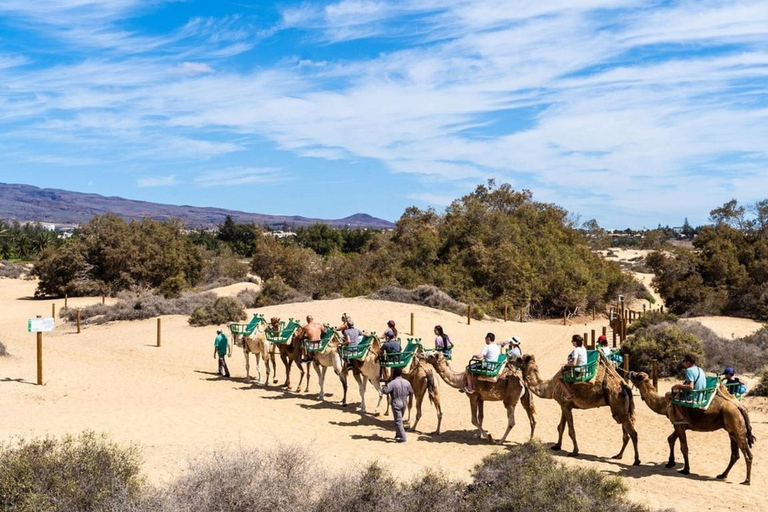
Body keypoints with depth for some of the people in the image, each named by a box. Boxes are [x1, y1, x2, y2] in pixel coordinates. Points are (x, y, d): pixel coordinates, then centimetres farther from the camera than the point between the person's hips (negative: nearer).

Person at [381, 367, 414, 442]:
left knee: (398, 421, -2)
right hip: (404, 403, 6)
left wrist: (384, 387, 0)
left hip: (396, 404, -6)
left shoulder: (392, 383, -17)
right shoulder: (406, 382, -1)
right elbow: (411, 392, 9)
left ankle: (402, 437, -6)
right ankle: (398, 434, 35)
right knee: (400, 419, 23)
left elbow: (385, 391, -23)